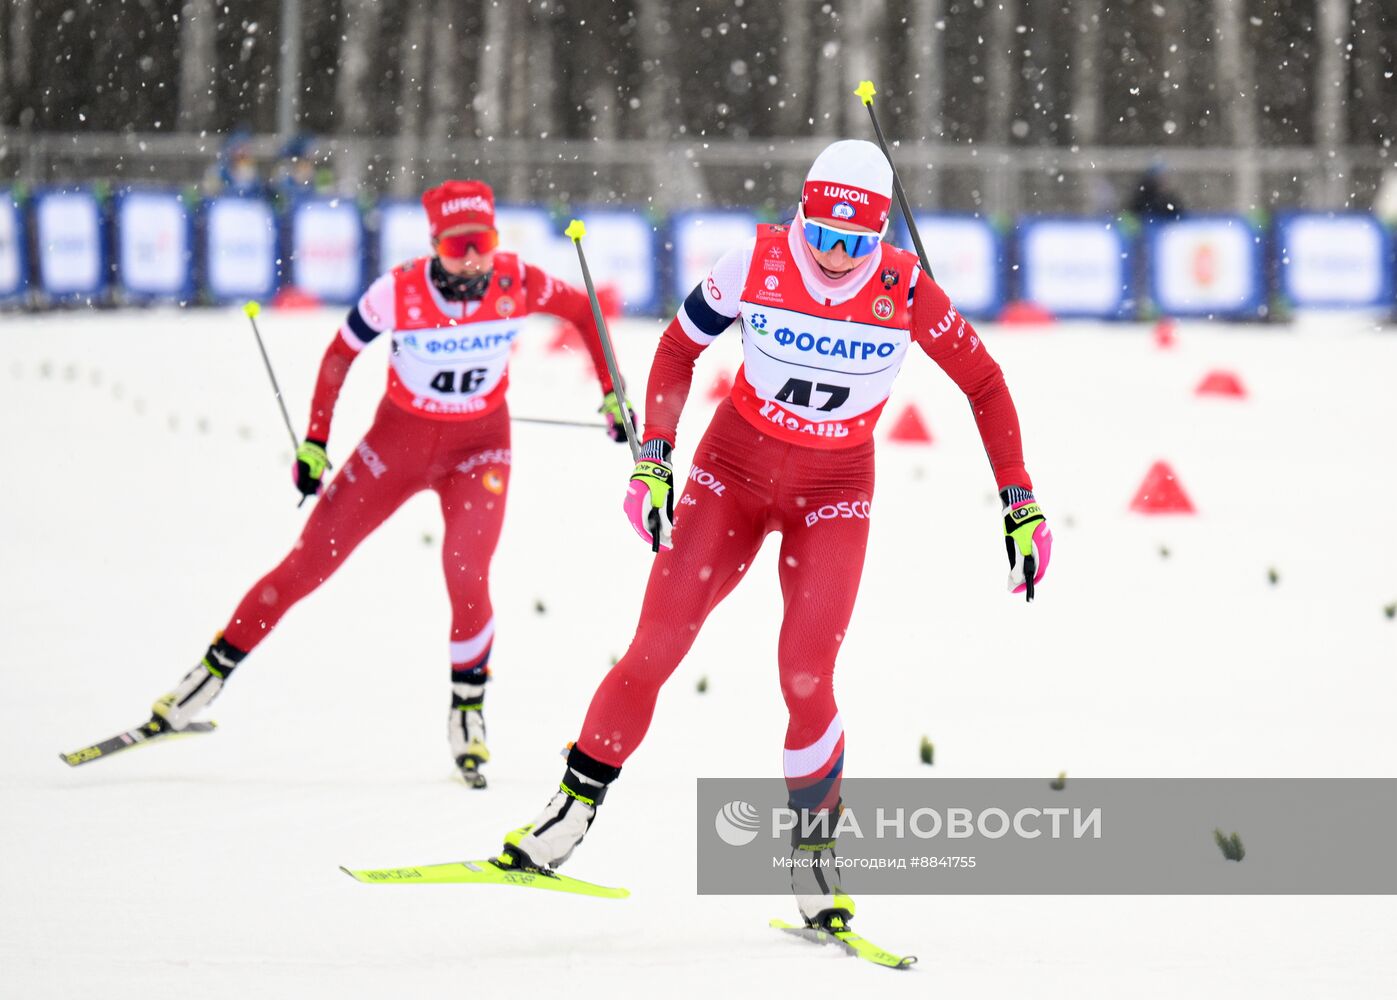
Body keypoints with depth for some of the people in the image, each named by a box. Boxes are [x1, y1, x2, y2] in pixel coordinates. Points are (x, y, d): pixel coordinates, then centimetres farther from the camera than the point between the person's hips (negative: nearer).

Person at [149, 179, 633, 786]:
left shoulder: (517, 284, -20)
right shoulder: (397, 294, -23)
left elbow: (582, 310, 0)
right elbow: (342, 355, -6)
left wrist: (612, 393, -2)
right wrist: (314, 441, -4)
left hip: (479, 445, 0)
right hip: (399, 438, 0)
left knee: (466, 572, -22)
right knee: (309, 561, 0)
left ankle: (467, 707, 0)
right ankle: (216, 670, 16)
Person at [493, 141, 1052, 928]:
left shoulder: (907, 291, -17)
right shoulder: (757, 265, -15)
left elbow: (985, 385, -4)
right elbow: (680, 347, 0)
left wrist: (1021, 505, -6)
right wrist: (653, 459, -5)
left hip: (835, 492, -1)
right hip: (735, 467, 1)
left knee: (805, 678, -14)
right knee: (655, 649, -5)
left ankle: (815, 848, 4)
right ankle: (575, 806, 10)